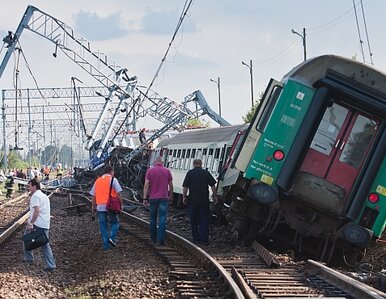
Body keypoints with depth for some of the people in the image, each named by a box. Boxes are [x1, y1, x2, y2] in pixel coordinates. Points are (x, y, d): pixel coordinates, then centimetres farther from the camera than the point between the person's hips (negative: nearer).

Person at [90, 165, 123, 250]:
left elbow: (93, 195, 16)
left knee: (103, 226, 8)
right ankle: (112, 237, -10)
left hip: (100, 207, 4)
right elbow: (118, 194, -8)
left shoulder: (97, 181, 15)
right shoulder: (113, 179, 0)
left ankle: (106, 245, 7)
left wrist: (93, 207, 22)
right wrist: (121, 204, -1)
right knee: (115, 223, 12)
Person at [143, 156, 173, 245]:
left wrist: (145, 198, -3)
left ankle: (153, 238, 23)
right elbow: (171, 185, 6)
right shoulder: (167, 171, 2)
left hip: (153, 198, 1)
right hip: (164, 198, -1)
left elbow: (146, 185, -6)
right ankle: (160, 240, -10)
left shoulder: (150, 171, -1)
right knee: (162, 219, -3)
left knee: (153, 219, 14)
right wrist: (171, 196, 21)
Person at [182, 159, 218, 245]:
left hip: (193, 200, -1)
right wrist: (215, 196, 11)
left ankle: (196, 239, 10)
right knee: (204, 220, 6)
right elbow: (213, 186, 4)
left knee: (194, 220, 9)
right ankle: (204, 239, 1)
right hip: (204, 200, 1)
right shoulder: (206, 173, 3)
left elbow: (185, 187, -4)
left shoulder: (190, 173, -1)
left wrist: (184, 197, 4)